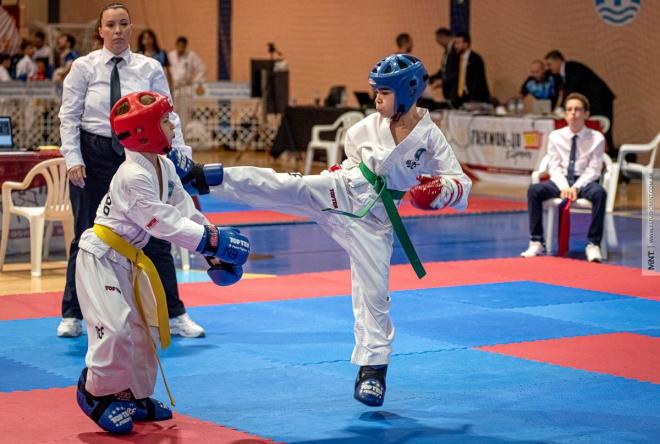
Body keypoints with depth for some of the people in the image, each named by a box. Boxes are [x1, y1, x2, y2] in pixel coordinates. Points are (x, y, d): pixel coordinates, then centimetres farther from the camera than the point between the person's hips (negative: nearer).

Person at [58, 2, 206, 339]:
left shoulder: (149, 68, 2)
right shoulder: (84, 67, -2)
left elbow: (167, 115, 2)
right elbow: (69, 116, -2)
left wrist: (181, 155, -7)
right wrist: (73, 159, -11)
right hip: (95, 156, -1)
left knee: (155, 236, 3)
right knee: (88, 237, 8)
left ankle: (174, 315, 14)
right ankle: (72, 316, 22)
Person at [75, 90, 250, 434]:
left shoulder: (164, 166, 3)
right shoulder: (134, 177, -27)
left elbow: (184, 210, 6)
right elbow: (165, 223, -30)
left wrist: (213, 254, 2)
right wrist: (212, 240, -29)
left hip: (128, 259, 10)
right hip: (100, 258, -10)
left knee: (142, 328, 15)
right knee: (115, 328, -19)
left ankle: (134, 395, 27)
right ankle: (97, 393, 1)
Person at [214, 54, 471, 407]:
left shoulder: (430, 138, -11)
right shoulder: (371, 125, -2)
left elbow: (462, 187, -11)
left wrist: (440, 191, -29)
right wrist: (344, 167, 9)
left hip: (373, 218, -2)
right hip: (339, 191, 2)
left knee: (374, 292, 0)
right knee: (274, 186, -20)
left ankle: (373, 369, 13)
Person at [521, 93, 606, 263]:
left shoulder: (596, 138, 0)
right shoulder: (555, 136, 5)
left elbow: (593, 170, -5)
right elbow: (554, 167, 1)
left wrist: (577, 187, -21)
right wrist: (564, 187, -18)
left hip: (585, 182, -2)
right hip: (561, 180, 2)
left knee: (600, 193, -37)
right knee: (534, 190, -27)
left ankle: (593, 245, -29)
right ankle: (537, 243, -23)